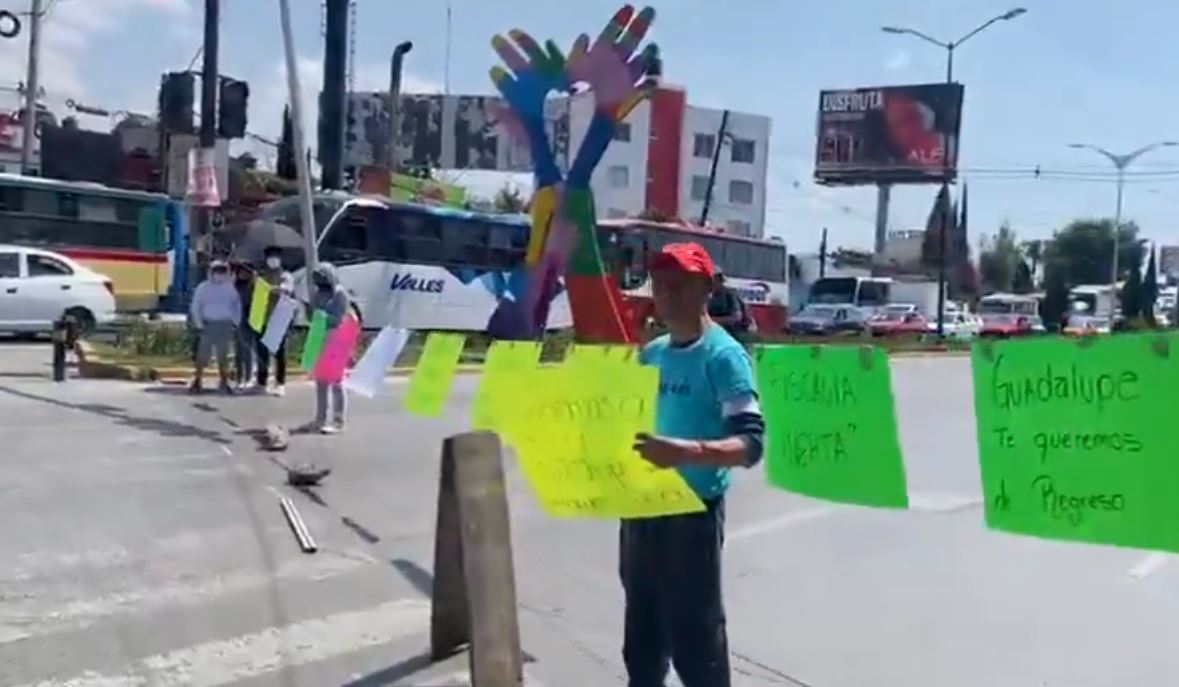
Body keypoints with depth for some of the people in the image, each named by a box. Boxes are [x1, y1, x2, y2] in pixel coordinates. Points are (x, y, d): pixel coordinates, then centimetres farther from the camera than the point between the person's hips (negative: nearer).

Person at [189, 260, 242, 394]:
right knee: (203, 355, -3)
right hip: (208, 325, -2)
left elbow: (237, 306, 13)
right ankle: (197, 381, 2)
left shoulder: (230, 289, 8)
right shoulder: (203, 288, 1)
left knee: (223, 356, 8)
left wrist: (235, 322, 3)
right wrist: (198, 324, -7)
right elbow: (195, 307, 2)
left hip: (225, 326, 2)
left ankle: (224, 383, 14)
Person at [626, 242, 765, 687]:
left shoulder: (723, 356, -13)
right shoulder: (651, 354, 9)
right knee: (641, 635, 18)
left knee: (695, 639, 0)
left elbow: (750, 443, -21)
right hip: (642, 509, 7)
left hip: (693, 514, -7)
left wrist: (687, 451, -37)